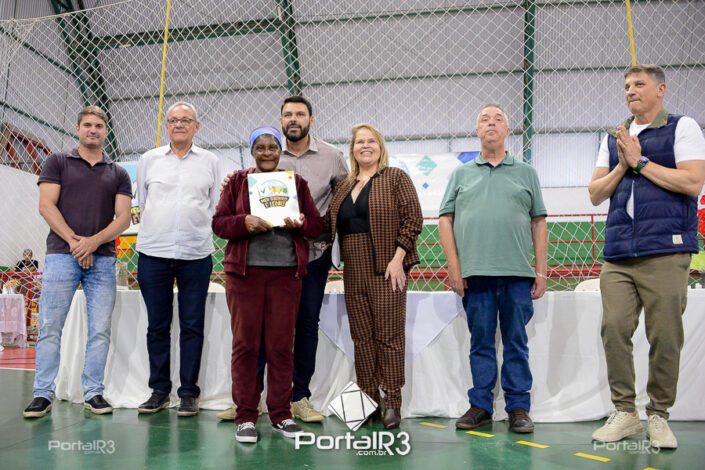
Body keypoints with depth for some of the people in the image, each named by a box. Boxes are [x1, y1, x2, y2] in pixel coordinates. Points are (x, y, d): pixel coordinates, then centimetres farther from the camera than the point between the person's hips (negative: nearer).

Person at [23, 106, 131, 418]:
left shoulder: (118, 174, 13)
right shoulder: (58, 163, 9)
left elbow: (123, 218, 3)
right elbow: (46, 206, -1)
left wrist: (93, 241, -12)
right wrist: (74, 241, -11)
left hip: (103, 259, 2)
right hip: (61, 255, -2)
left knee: (100, 330, 2)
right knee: (50, 328, -1)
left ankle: (93, 392, 11)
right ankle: (43, 394, 7)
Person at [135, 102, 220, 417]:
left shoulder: (210, 162, 8)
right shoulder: (149, 160, 10)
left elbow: (214, 207, 11)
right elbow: (142, 202, 15)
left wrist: (195, 231, 7)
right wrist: (157, 231, 13)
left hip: (196, 254, -1)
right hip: (153, 252, 1)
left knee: (192, 325, 3)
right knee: (157, 325, 7)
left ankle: (189, 392, 13)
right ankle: (159, 390, 19)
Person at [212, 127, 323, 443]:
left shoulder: (296, 182, 11)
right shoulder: (237, 181, 9)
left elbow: (317, 226, 9)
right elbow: (219, 222, 4)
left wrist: (300, 223, -13)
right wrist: (244, 222, -15)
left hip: (286, 272, 1)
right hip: (244, 271, 0)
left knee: (282, 344, 4)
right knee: (245, 343, 2)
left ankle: (281, 414, 17)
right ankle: (245, 417, 13)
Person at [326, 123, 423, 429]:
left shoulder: (395, 178, 1)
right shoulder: (344, 186, 17)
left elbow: (413, 218, -7)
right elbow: (332, 224, 20)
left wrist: (397, 258, -14)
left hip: (386, 270, -5)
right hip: (353, 273, 6)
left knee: (389, 336, -1)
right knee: (361, 337, 9)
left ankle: (392, 403, 8)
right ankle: (367, 399, 19)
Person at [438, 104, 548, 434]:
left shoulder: (526, 173, 14)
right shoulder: (461, 174, 13)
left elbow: (539, 223, 10)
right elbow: (445, 220, 7)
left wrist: (541, 271, 3)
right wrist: (454, 267, -2)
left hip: (518, 273, 0)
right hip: (475, 272, 0)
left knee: (516, 343, 5)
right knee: (480, 342, 7)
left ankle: (519, 407, 15)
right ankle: (480, 405, 17)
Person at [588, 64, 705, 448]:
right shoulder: (614, 138, 18)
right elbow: (596, 194, 14)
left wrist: (640, 161, -6)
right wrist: (622, 166, -1)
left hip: (665, 251, -4)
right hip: (617, 253, 4)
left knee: (665, 337, -1)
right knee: (614, 331, 0)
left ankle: (658, 416, 14)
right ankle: (624, 412, 12)